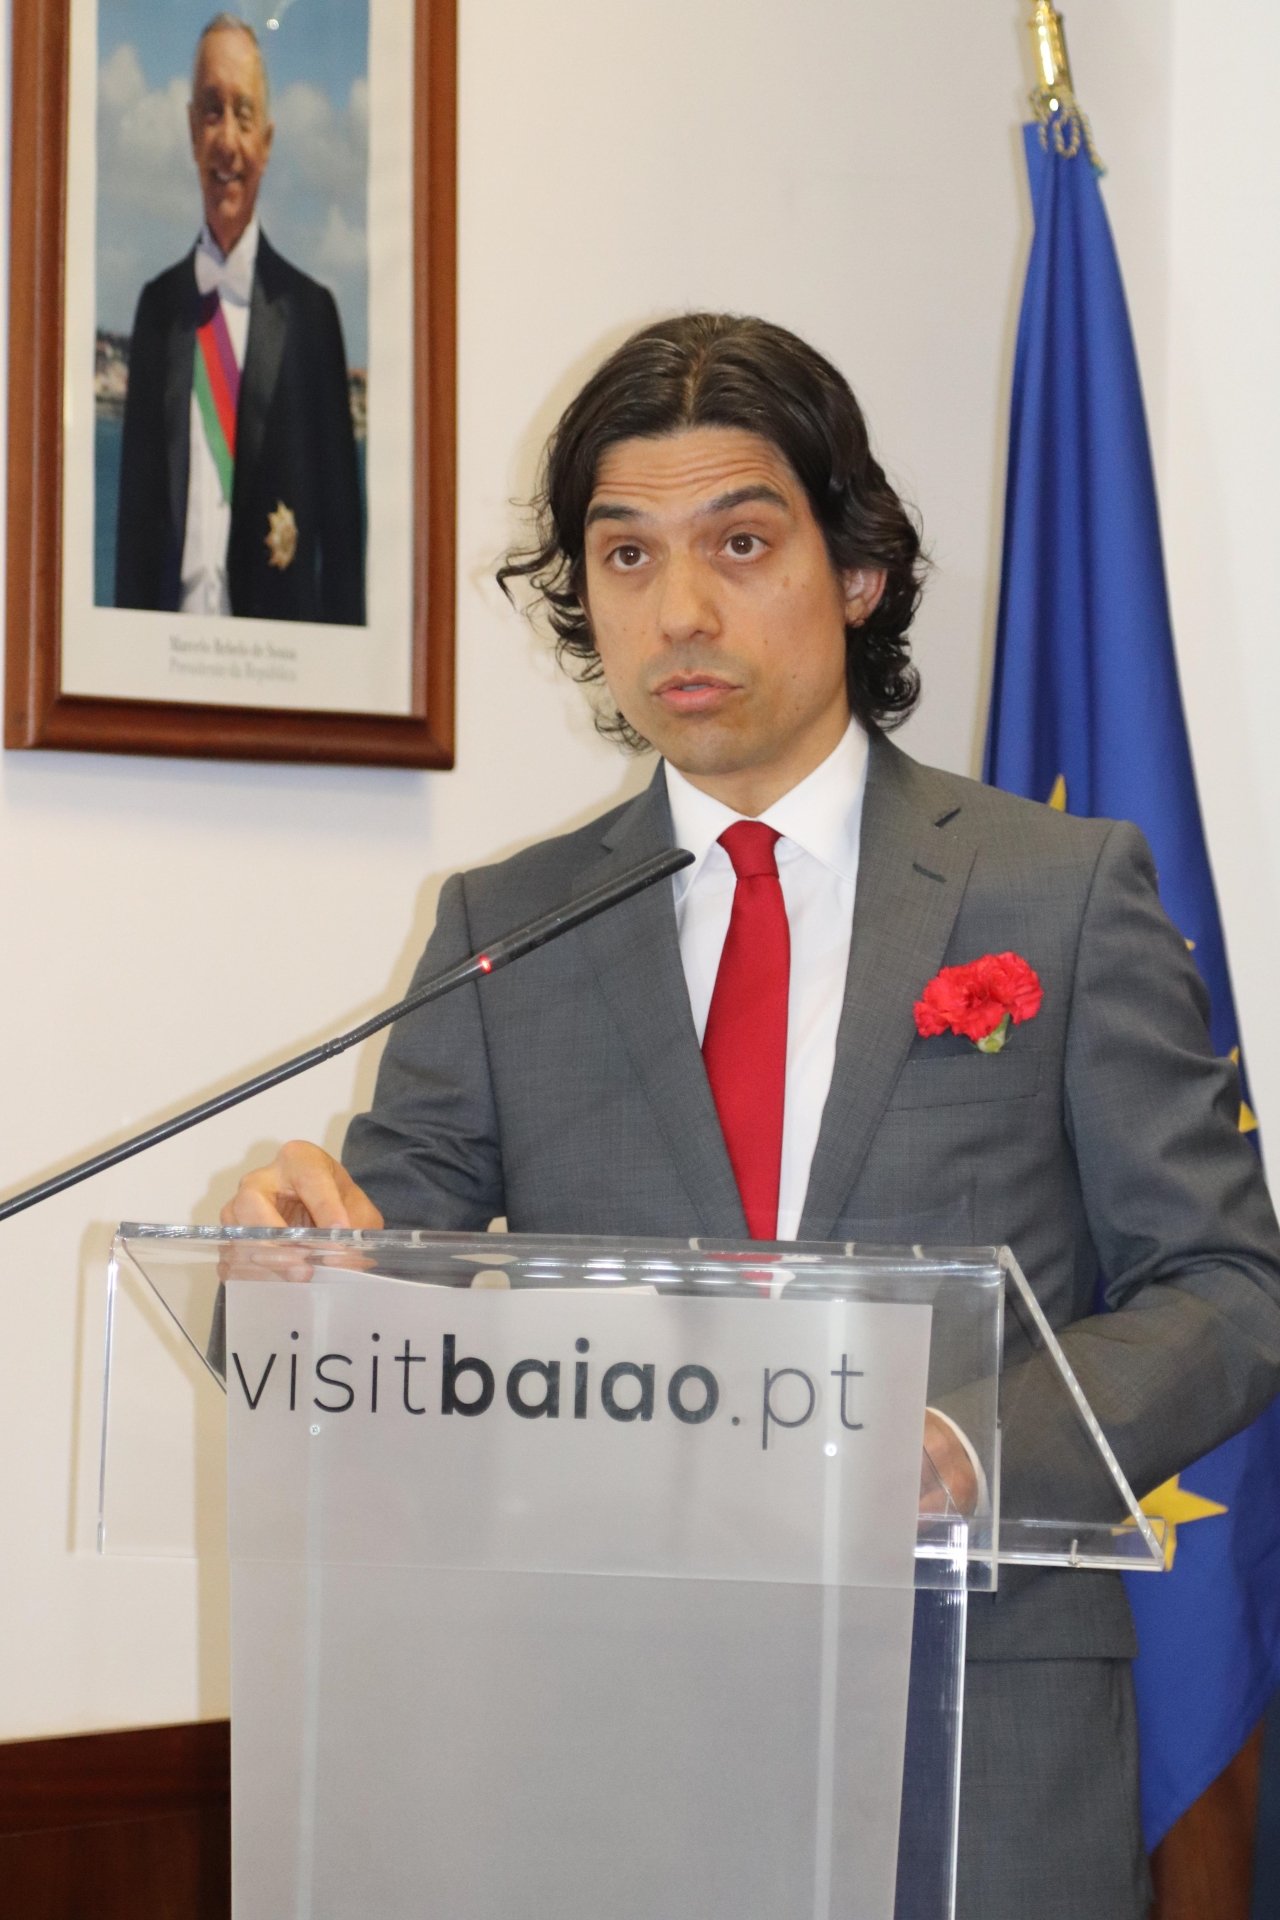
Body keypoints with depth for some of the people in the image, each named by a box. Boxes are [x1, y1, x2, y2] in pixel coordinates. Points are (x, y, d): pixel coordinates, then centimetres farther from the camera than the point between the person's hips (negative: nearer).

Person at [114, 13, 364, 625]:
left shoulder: (308, 310, 2)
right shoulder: (158, 305, 10)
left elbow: (341, 513, 3)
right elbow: (137, 499, 12)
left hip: (281, 627, -2)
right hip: (173, 625, 2)